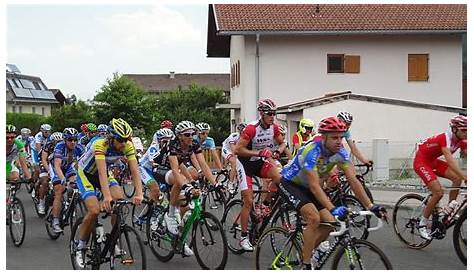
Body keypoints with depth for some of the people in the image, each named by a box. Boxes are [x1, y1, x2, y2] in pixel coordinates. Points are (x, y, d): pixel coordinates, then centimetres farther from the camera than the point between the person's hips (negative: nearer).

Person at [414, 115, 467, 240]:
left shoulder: (461, 140, -5)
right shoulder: (445, 138, -29)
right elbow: (450, 159, -42)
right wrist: (464, 176, -51)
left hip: (433, 161, 8)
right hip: (421, 161, -8)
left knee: (458, 178, -11)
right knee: (438, 192, -19)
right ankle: (422, 225, -6)